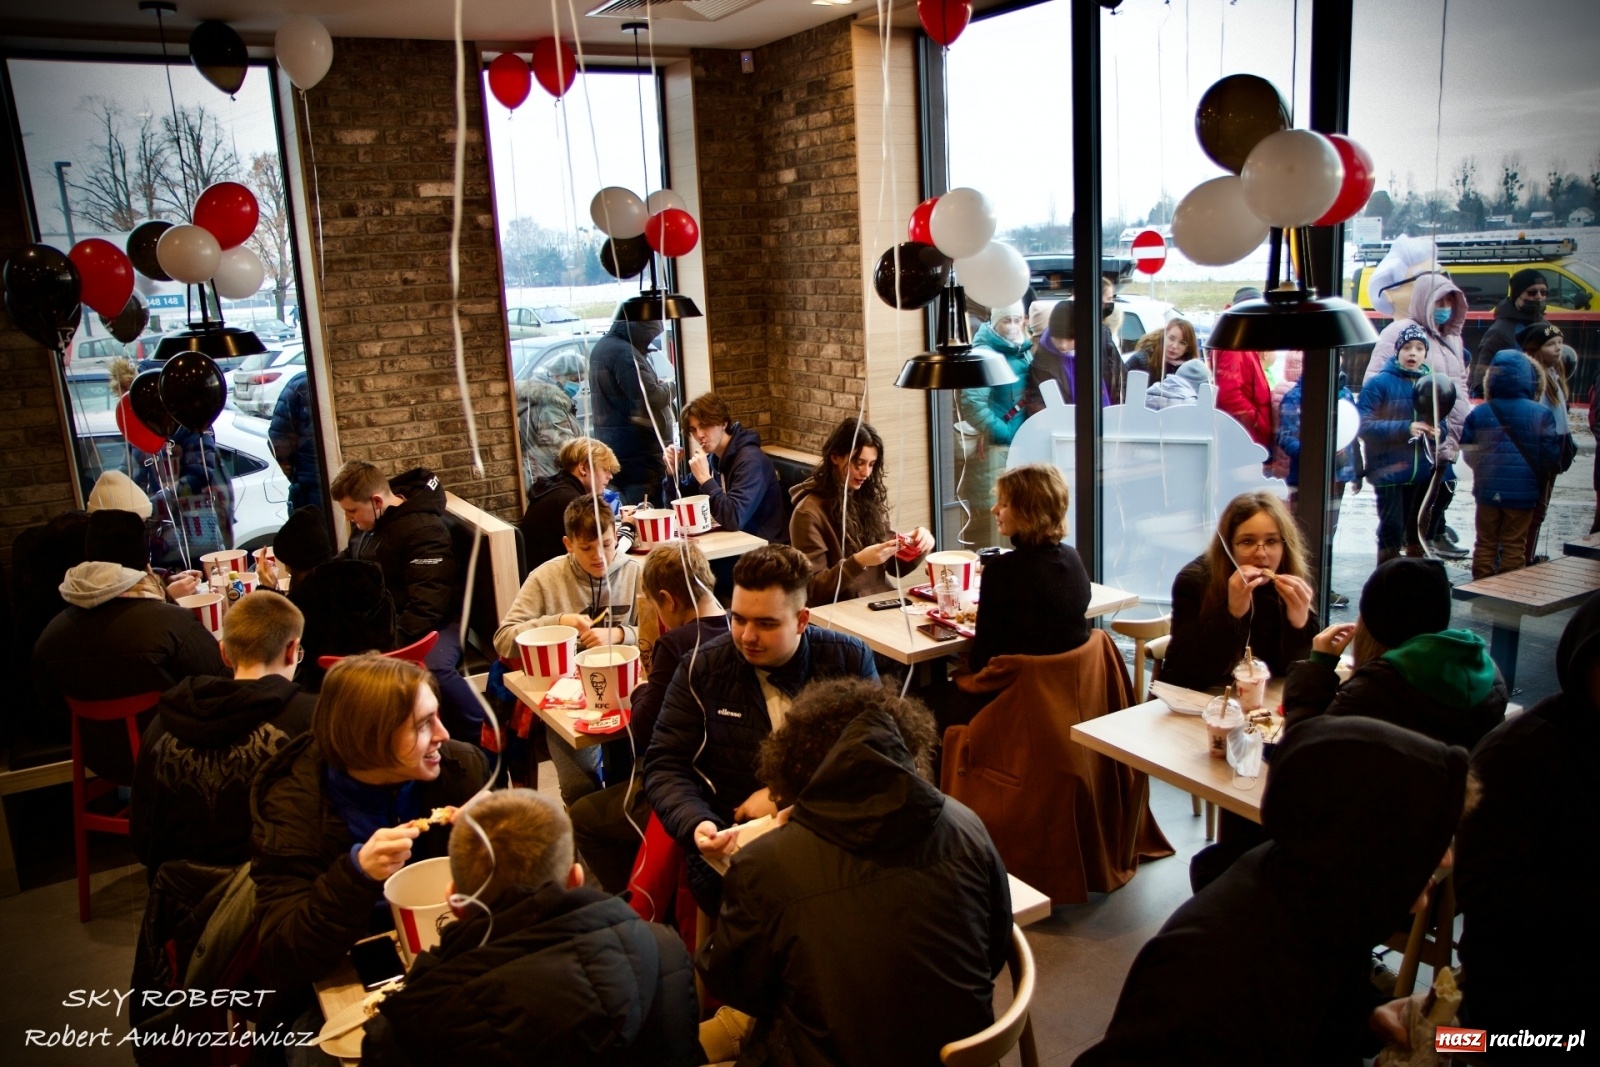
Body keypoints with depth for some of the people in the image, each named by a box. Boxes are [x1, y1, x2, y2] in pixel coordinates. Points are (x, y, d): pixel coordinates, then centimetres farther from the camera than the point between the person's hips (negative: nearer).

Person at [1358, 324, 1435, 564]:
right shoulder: (1379, 383, -8)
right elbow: (1364, 425, -16)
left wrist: (1437, 430, -8)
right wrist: (1405, 428, -23)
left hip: (1423, 471, 6)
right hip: (1389, 470, -5)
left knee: (1417, 530, 16)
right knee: (1392, 529, -5)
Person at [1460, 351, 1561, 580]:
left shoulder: (1478, 413, -3)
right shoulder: (1542, 414, -8)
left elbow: (1468, 453, 1)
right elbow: (1552, 456, -7)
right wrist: (1535, 475, 12)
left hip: (1487, 490, 2)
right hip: (1523, 492, -2)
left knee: (1485, 544, 13)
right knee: (1514, 547, 7)